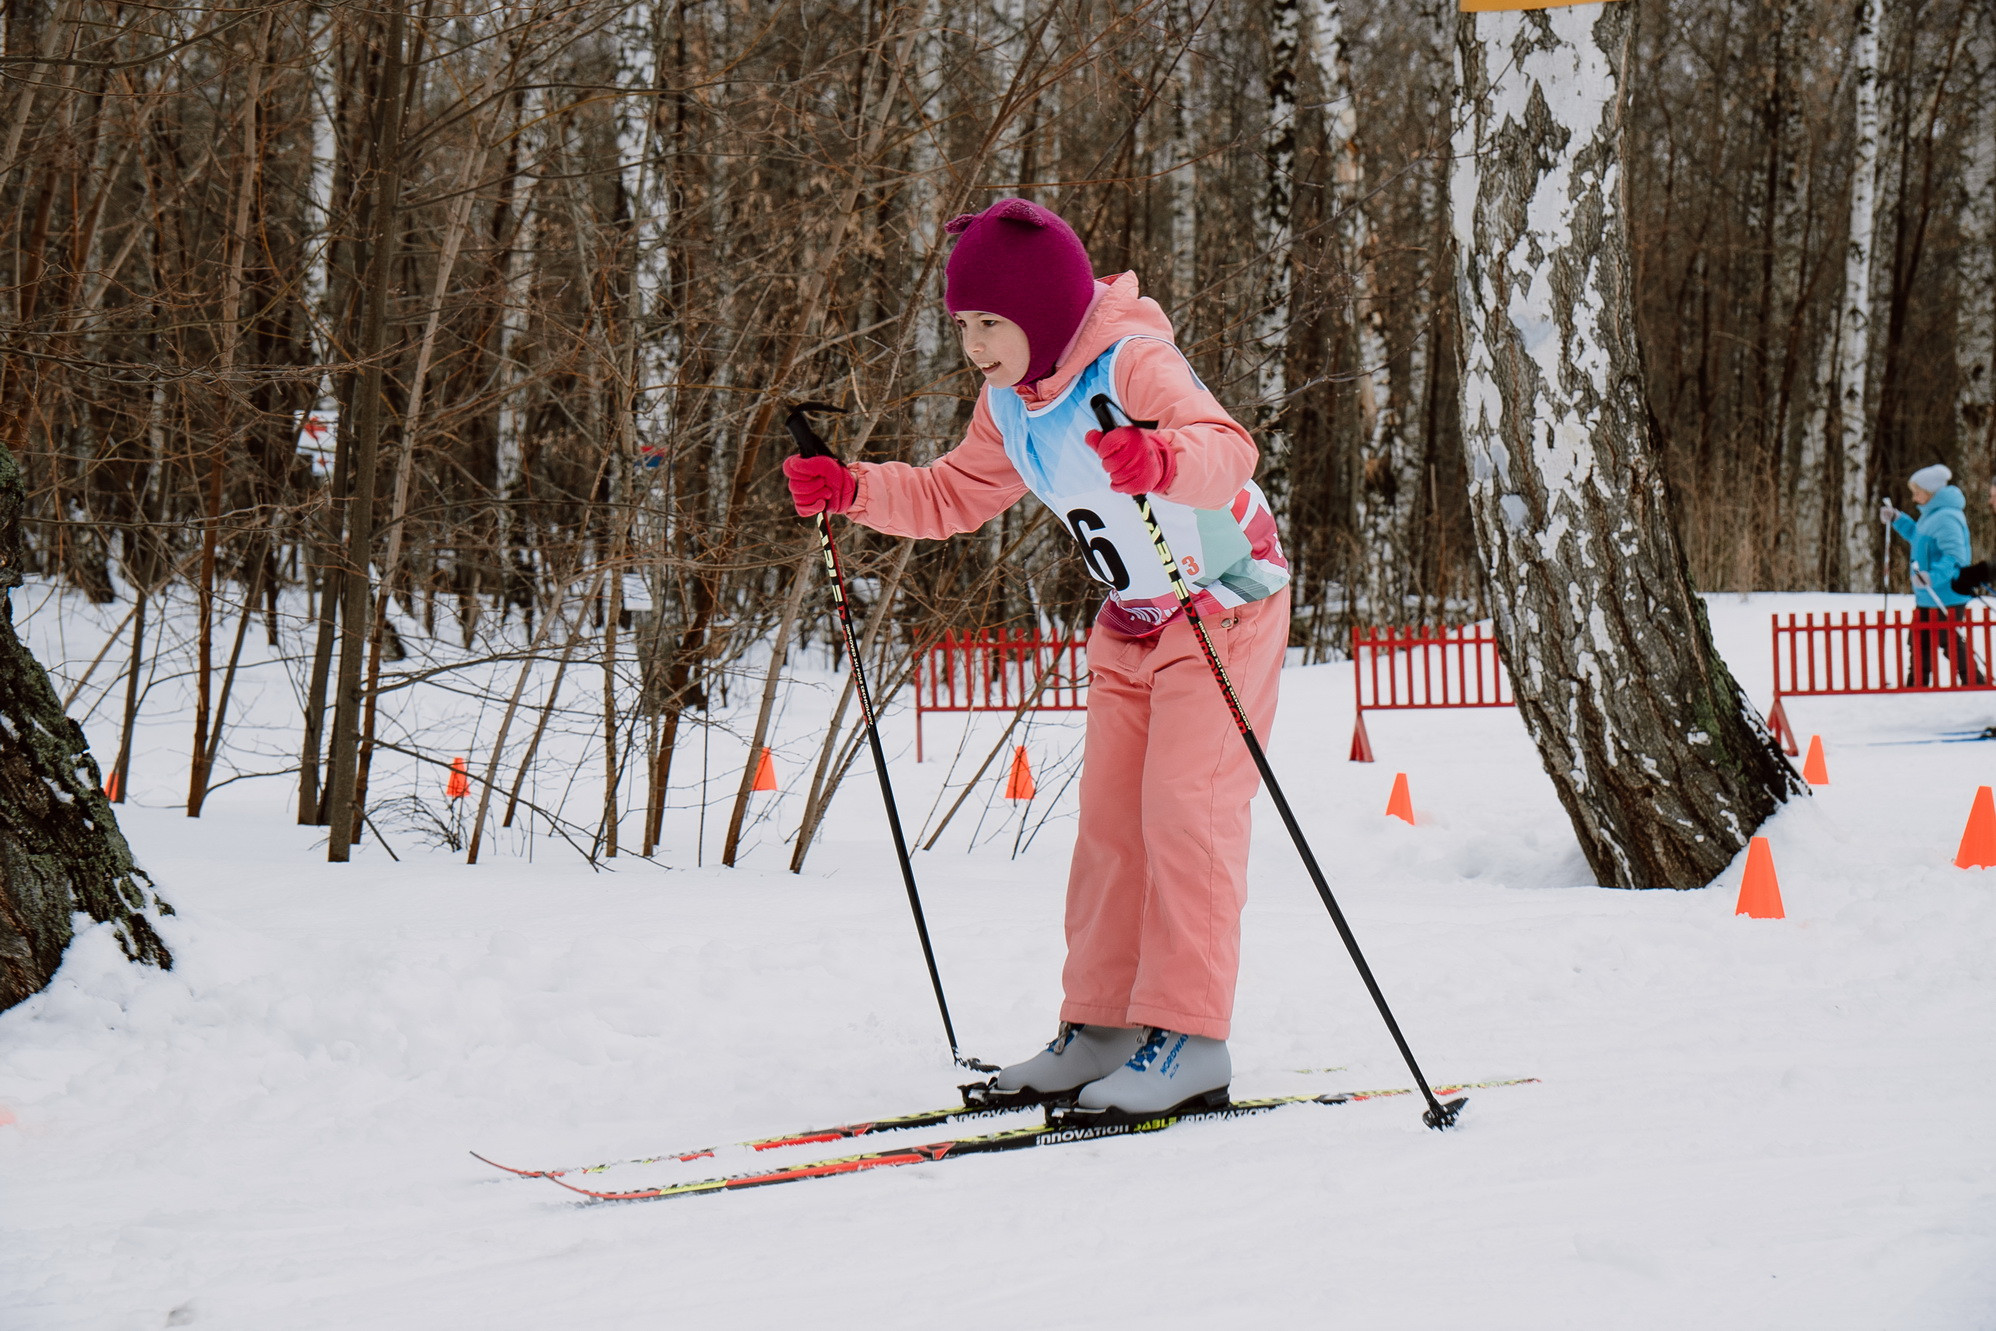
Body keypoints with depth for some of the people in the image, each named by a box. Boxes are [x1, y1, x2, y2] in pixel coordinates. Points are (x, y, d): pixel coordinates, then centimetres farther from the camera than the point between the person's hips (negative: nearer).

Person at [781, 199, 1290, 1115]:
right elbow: (949, 497, 13)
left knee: (1185, 811, -15)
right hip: (1130, 627, 8)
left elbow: (1228, 448, -40)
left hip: (1224, 606, -8)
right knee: (1108, 816, 5)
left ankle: (1190, 1038, -14)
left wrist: (1161, 458, -61)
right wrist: (849, 490, -3)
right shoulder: (1009, 406, 2)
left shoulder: (1133, 362, -24)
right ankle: (1101, 1028, 9)